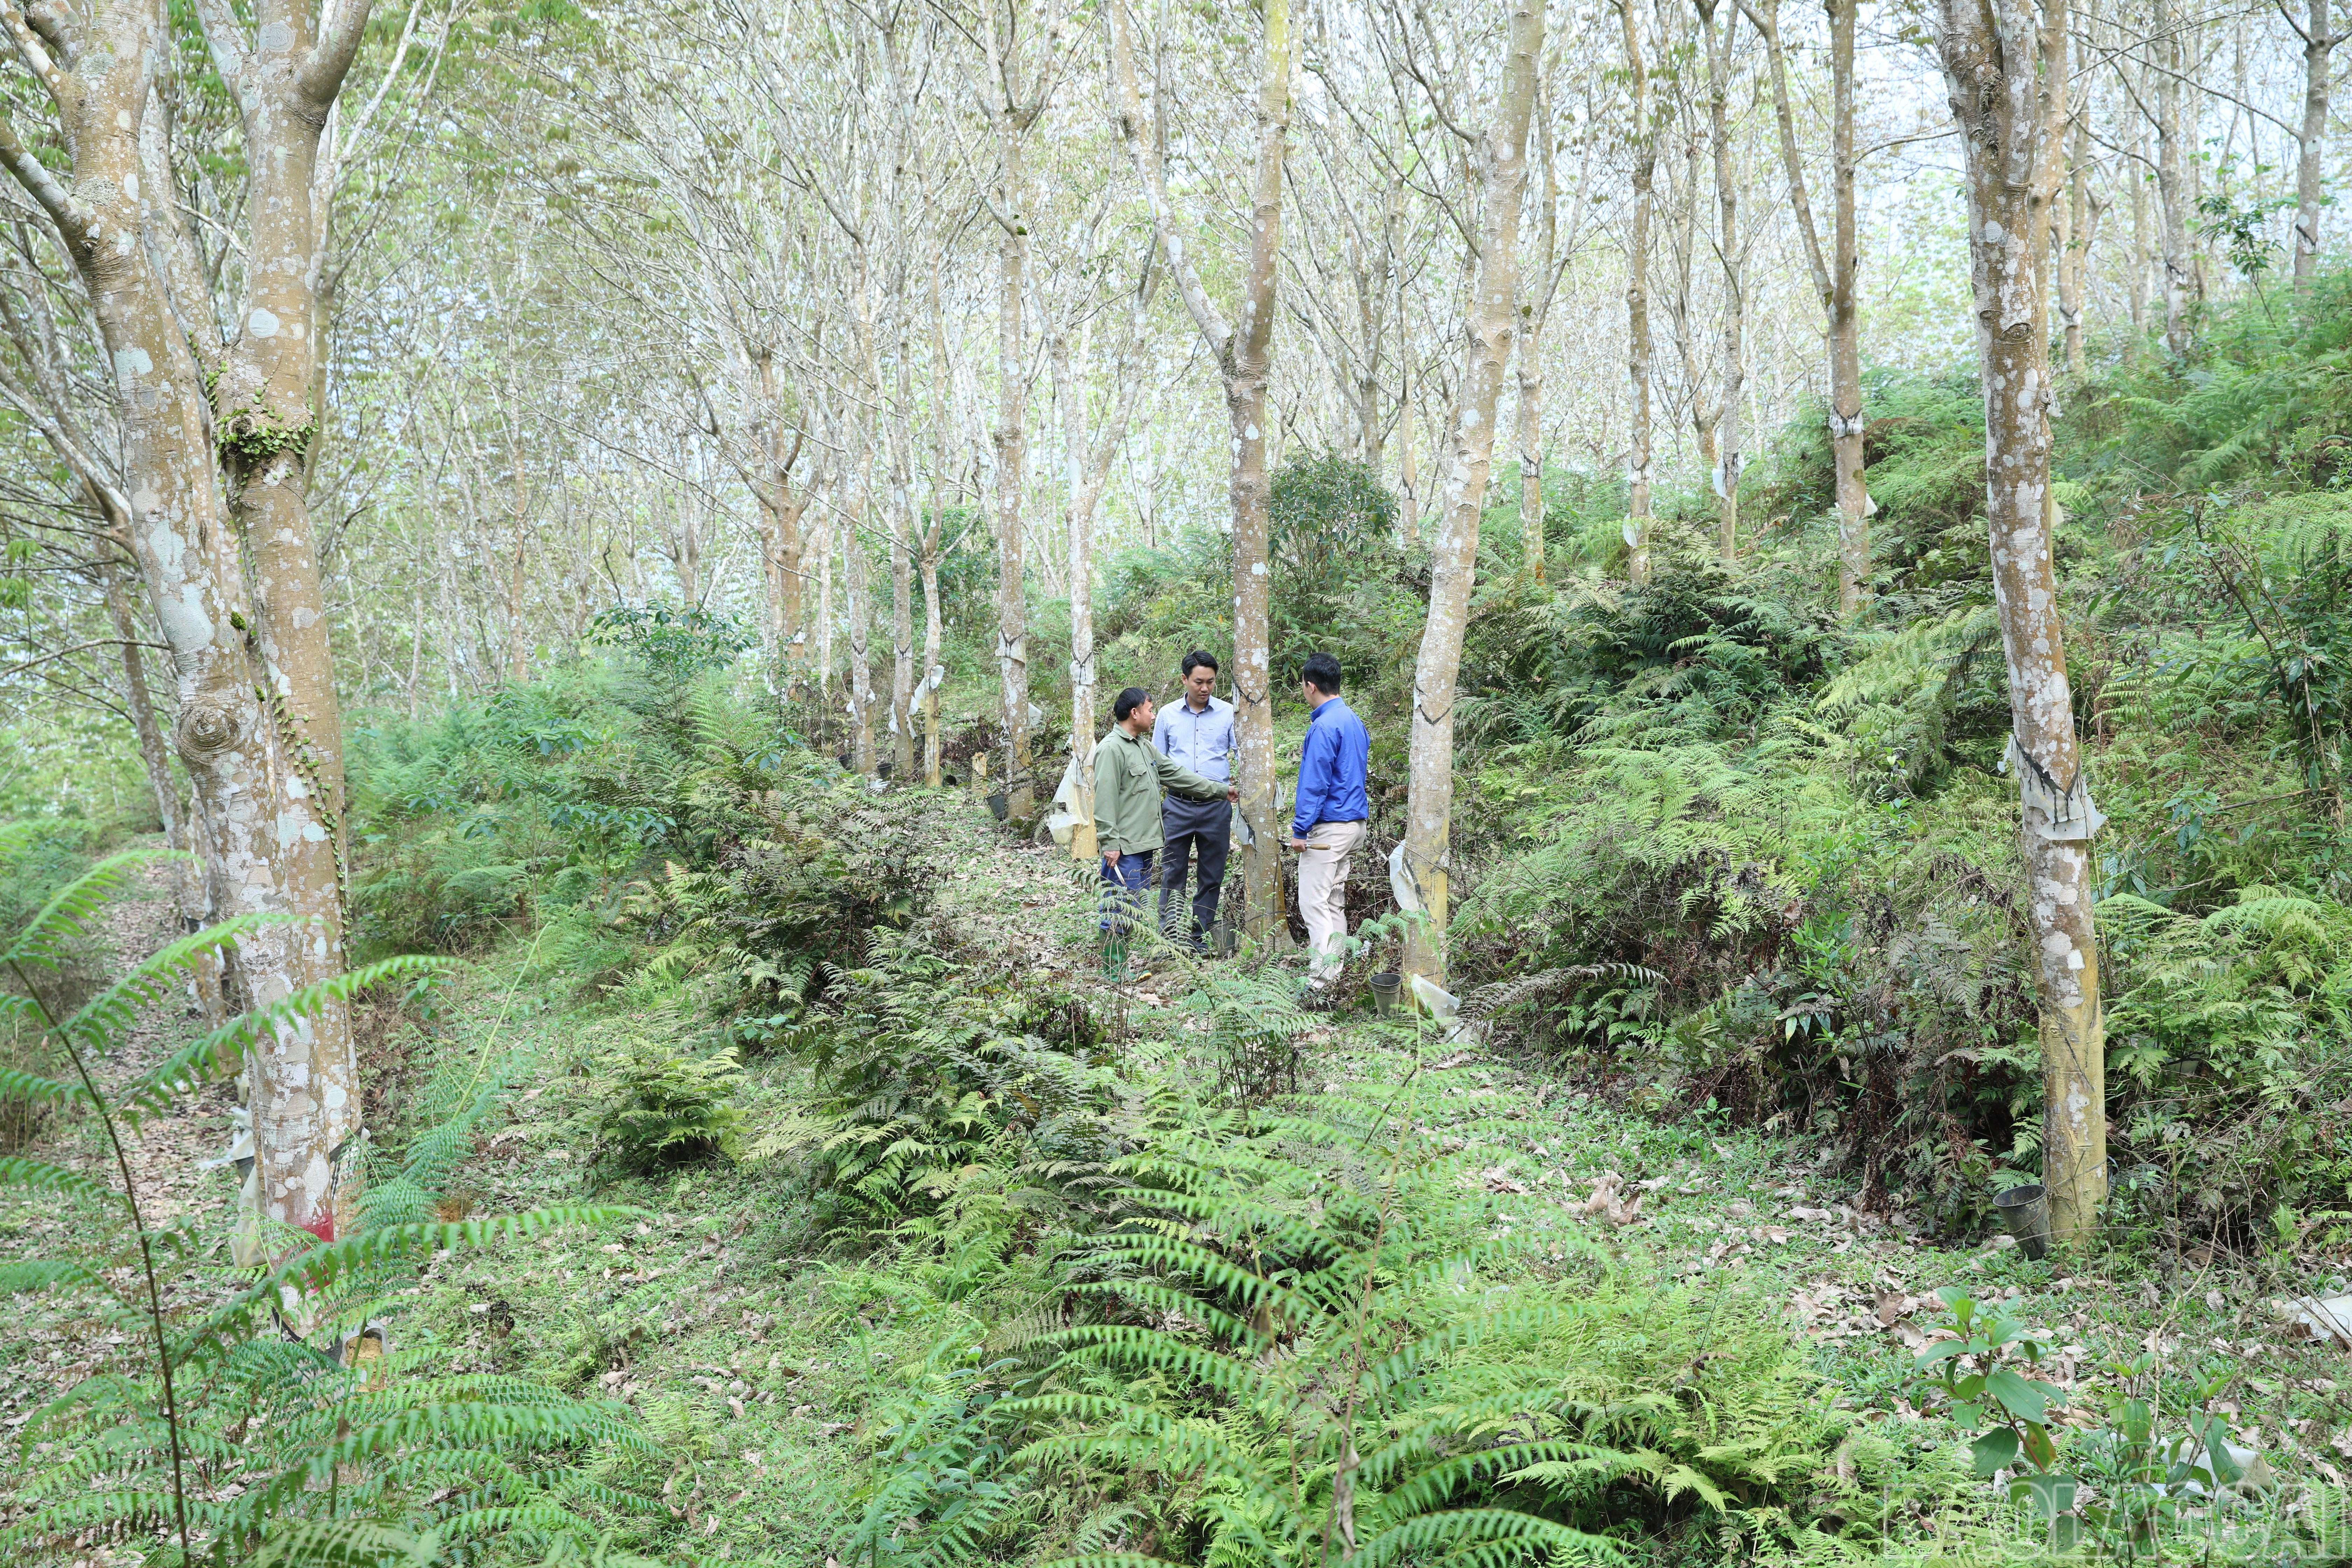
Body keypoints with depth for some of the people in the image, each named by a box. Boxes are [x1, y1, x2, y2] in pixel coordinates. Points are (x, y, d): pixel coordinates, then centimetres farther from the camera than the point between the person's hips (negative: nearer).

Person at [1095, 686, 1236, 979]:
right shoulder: (1111, 748, -13)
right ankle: (1114, 972, -1)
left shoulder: (1144, 746, 18)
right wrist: (1110, 843, -21)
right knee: (1120, 910, -6)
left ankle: (1123, 966, 21)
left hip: (1144, 845, 10)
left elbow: (1176, 774, 24)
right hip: (1123, 848, -10)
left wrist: (1220, 790, 26)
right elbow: (1105, 800, -18)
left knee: (1133, 910, 14)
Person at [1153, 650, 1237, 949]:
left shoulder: (1228, 713, 3)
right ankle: (1168, 937, 3)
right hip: (1178, 805, 0)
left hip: (1217, 805, 0)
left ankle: (1198, 939, 15)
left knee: (1212, 876, 6)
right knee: (1173, 873, -2)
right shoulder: (1168, 715, 7)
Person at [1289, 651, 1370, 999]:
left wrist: (1300, 830, -17)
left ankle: (1320, 987, -12)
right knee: (1335, 903, 15)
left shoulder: (1324, 726, -16)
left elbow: (1315, 784, -19)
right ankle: (1335, 977, 19)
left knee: (1315, 904, -8)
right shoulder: (1354, 720, 14)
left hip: (1329, 826, -10)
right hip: (1355, 822, 10)